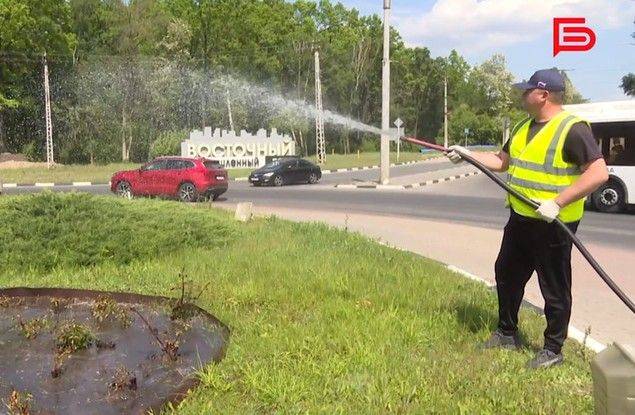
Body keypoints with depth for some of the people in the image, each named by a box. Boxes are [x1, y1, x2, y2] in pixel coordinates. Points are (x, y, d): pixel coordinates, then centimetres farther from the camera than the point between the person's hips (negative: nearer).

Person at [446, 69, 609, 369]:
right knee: (506, 275, 19)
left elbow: (599, 173, -24)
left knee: (554, 288, 5)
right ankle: (507, 334, 37)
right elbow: (502, 162, 21)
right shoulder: (524, 127, 11)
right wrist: (467, 155, 10)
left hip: (552, 225, -9)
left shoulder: (572, 129, -17)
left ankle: (553, 350, 20)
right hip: (520, 220, 9)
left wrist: (557, 202, -28)